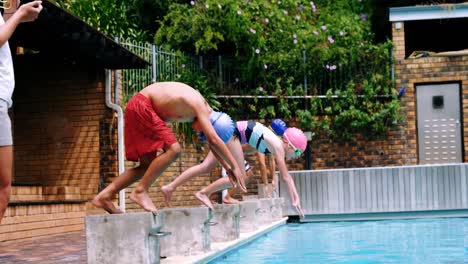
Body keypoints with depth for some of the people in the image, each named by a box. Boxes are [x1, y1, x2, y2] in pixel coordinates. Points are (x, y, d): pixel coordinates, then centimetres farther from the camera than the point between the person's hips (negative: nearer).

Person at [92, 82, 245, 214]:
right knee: (173, 149, -19)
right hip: (141, 106, -10)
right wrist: (234, 166, -22)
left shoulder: (203, 108, 8)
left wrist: (227, 168, 12)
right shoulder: (200, 107, -20)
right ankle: (140, 191, -15)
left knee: (148, 165, 9)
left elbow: (212, 145, 16)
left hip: (138, 108, 10)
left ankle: (104, 196, 6)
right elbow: (214, 140, -27)